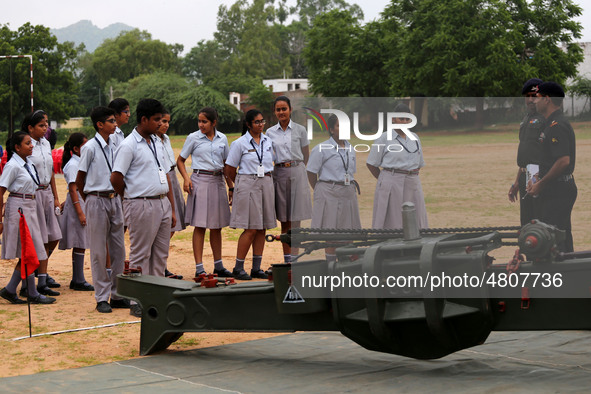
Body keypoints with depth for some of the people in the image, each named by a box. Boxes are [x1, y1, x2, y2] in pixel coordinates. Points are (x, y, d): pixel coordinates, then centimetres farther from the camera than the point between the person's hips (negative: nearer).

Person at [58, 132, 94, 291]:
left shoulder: (81, 163, 15)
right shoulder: (72, 165, -12)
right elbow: (73, 190, -17)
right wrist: (80, 213, -20)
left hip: (85, 202, 9)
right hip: (77, 203, -9)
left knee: (80, 244, 9)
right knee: (80, 244, -7)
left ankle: (77, 279, 13)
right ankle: (78, 281, -4)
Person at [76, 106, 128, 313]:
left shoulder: (114, 146, 7)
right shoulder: (90, 148, -10)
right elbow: (79, 180, -3)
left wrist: (117, 198, 9)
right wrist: (91, 201, 2)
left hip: (114, 199, 6)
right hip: (97, 201, -6)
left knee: (118, 248, 8)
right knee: (99, 251, 1)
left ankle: (117, 294, 17)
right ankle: (102, 298, 8)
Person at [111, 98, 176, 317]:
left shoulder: (157, 143, 15)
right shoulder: (129, 145, -10)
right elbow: (116, 178, -13)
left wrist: (172, 208, 15)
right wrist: (132, 198, 2)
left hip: (163, 203, 8)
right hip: (142, 206, -8)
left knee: (160, 254, 11)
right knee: (140, 256, -1)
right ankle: (138, 303, 6)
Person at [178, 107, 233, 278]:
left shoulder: (222, 139, 9)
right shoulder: (193, 138, -1)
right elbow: (180, 161, 5)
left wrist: (231, 187, 13)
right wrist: (186, 178, -12)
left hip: (218, 182, 4)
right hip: (200, 181, -4)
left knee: (217, 226, 10)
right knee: (200, 226, -5)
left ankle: (218, 266, 19)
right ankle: (199, 268, -2)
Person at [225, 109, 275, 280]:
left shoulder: (268, 141, 11)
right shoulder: (240, 143, -4)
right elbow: (230, 170, 1)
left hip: (266, 184, 5)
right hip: (247, 186, -5)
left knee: (262, 228, 5)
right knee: (251, 229, -9)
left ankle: (256, 268, 11)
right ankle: (238, 268, -1)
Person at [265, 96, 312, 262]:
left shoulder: (300, 130, 3)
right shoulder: (270, 132, 8)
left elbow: (306, 156, 11)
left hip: (297, 173, -2)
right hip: (279, 174, 2)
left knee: (295, 220, -5)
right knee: (284, 220, 5)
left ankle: (294, 258, -5)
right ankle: (286, 259, 9)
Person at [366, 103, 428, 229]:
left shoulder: (414, 138, 12)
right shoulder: (384, 138, -1)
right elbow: (371, 164, 2)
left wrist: (411, 178, 7)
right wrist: (386, 182, 2)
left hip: (412, 185, 4)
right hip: (391, 186, -4)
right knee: (390, 224, -4)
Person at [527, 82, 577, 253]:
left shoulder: (557, 126, -17)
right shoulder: (552, 124, 16)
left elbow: (564, 161, -25)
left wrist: (541, 185, -18)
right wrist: (539, 180, 13)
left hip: (558, 192, -11)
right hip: (556, 191, 11)